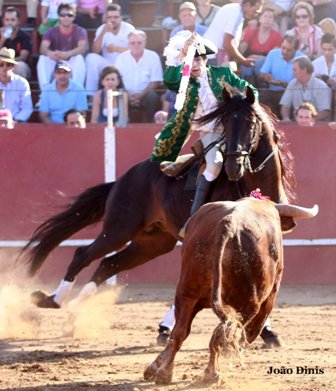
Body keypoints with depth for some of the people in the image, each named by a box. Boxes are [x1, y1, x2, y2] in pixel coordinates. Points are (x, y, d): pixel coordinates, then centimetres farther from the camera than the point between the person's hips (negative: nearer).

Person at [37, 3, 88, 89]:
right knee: (43, 58, -26)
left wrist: (67, 54, -45)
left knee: (79, 58, -31)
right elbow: (43, 48, -17)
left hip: (72, 66, -1)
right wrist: (50, 53, -44)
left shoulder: (80, 31, -3)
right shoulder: (52, 32, 1)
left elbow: (82, 48, -23)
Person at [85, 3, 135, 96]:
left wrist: (117, 49, -25)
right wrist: (103, 33, -23)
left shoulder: (129, 29, -4)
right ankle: (90, 94, -26)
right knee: (91, 57, -25)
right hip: (107, 65, 2)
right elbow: (95, 51, -12)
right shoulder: (102, 29, 0)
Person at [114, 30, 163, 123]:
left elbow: (156, 82, 0)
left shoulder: (153, 57, 3)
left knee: (152, 97, -34)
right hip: (127, 95, 0)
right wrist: (127, 95, -14)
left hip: (145, 94, 0)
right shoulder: (122, 58, 7)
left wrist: (141, 95, -14)